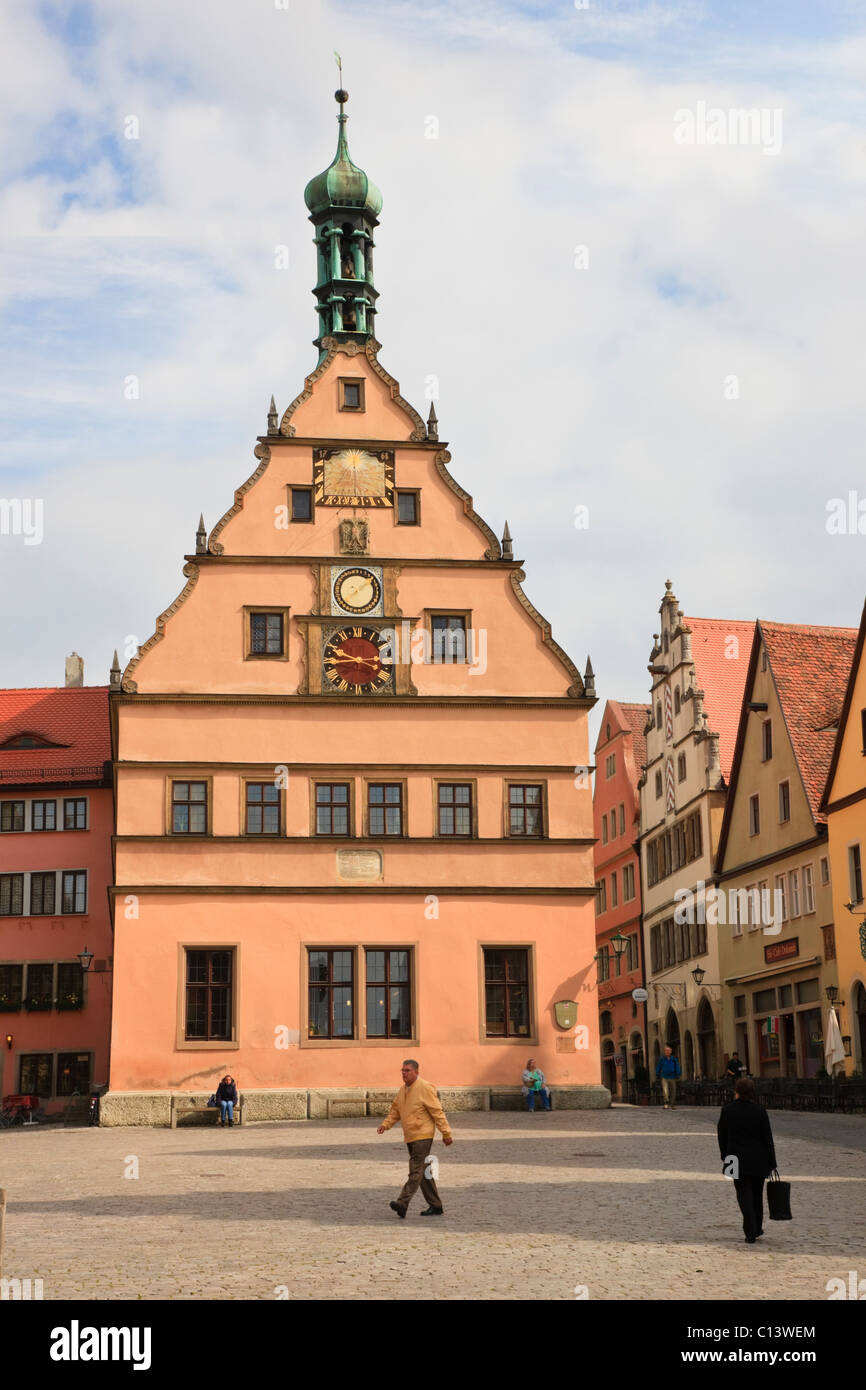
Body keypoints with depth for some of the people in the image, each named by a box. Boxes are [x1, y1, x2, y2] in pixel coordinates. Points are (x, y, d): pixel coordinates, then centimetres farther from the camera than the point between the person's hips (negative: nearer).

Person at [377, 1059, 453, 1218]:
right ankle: (436, 1207, 17)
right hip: (410, 1137, 9)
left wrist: (446, 1133, -12)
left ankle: (403, 1203, -21)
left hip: (423, 1136, -8)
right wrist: (385, 1125, 3)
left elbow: (437, 1112, -12)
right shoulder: (403, 1090, 13)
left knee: (416, 1171, -12)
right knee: (423, 1172, 11)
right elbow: (395, 1110, 19)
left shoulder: (425, 1088, -11)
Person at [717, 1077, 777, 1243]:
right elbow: (767, 1138, -6)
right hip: (758, 1160, 0)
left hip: (738, 1159, 0)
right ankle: (757, 1228, 30)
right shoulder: (759, 1111, -9)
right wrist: (771, 1163, 2)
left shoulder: (727, 1110, -6)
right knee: (757, 1194, 18)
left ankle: (751, 1233, -6)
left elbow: (722, 1135, 3)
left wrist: (725, 1155, 17)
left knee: (744, 1195, 3)